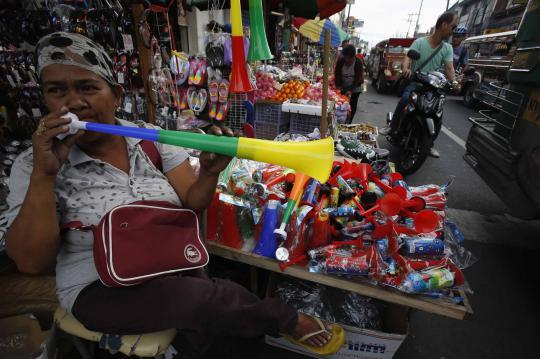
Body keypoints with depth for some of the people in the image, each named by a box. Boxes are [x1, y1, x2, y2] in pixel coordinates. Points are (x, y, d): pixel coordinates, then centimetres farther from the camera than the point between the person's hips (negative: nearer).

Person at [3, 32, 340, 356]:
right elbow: (32, 262, -12)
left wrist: (210, 172, -28)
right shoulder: (32, 164, -7)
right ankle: (287, 319, 3)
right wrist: (44, 174, -22)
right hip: (101, 288, -2)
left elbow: (191, 206, -6)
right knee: (212, 299, -23)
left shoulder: (154, 140, -5)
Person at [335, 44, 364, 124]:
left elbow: (358, 78, -18)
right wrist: (338, 86, -20)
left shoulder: (358, 63, -17)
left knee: (352, 107, 1)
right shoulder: (340, 60, -11)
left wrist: (351, 90, -28)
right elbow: (337, 74, -7)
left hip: (355, 89, -1)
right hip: (342, 88, 2)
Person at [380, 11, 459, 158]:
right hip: (415, 82, -3)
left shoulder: (447, 48, 6)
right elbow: (408, 58, -16)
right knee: (404, 99, -34)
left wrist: (454, 81, -27)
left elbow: (449, 67, -6)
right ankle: (392, 127, -15)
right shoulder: (419, 42, -2)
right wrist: (405, 68, -41)